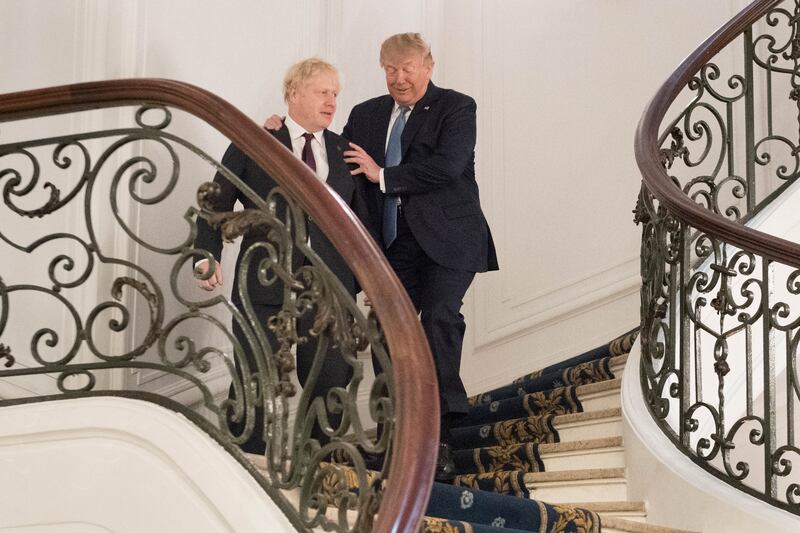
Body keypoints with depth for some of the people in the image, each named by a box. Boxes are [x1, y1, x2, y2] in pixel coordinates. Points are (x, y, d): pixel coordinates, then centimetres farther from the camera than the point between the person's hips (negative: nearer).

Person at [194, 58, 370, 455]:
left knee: (331, 384, 5)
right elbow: (217, 204, 3)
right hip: (265, 285, -3)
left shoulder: (345, 152, 13)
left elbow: (361, 220, 16)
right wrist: (208, 255, -13)